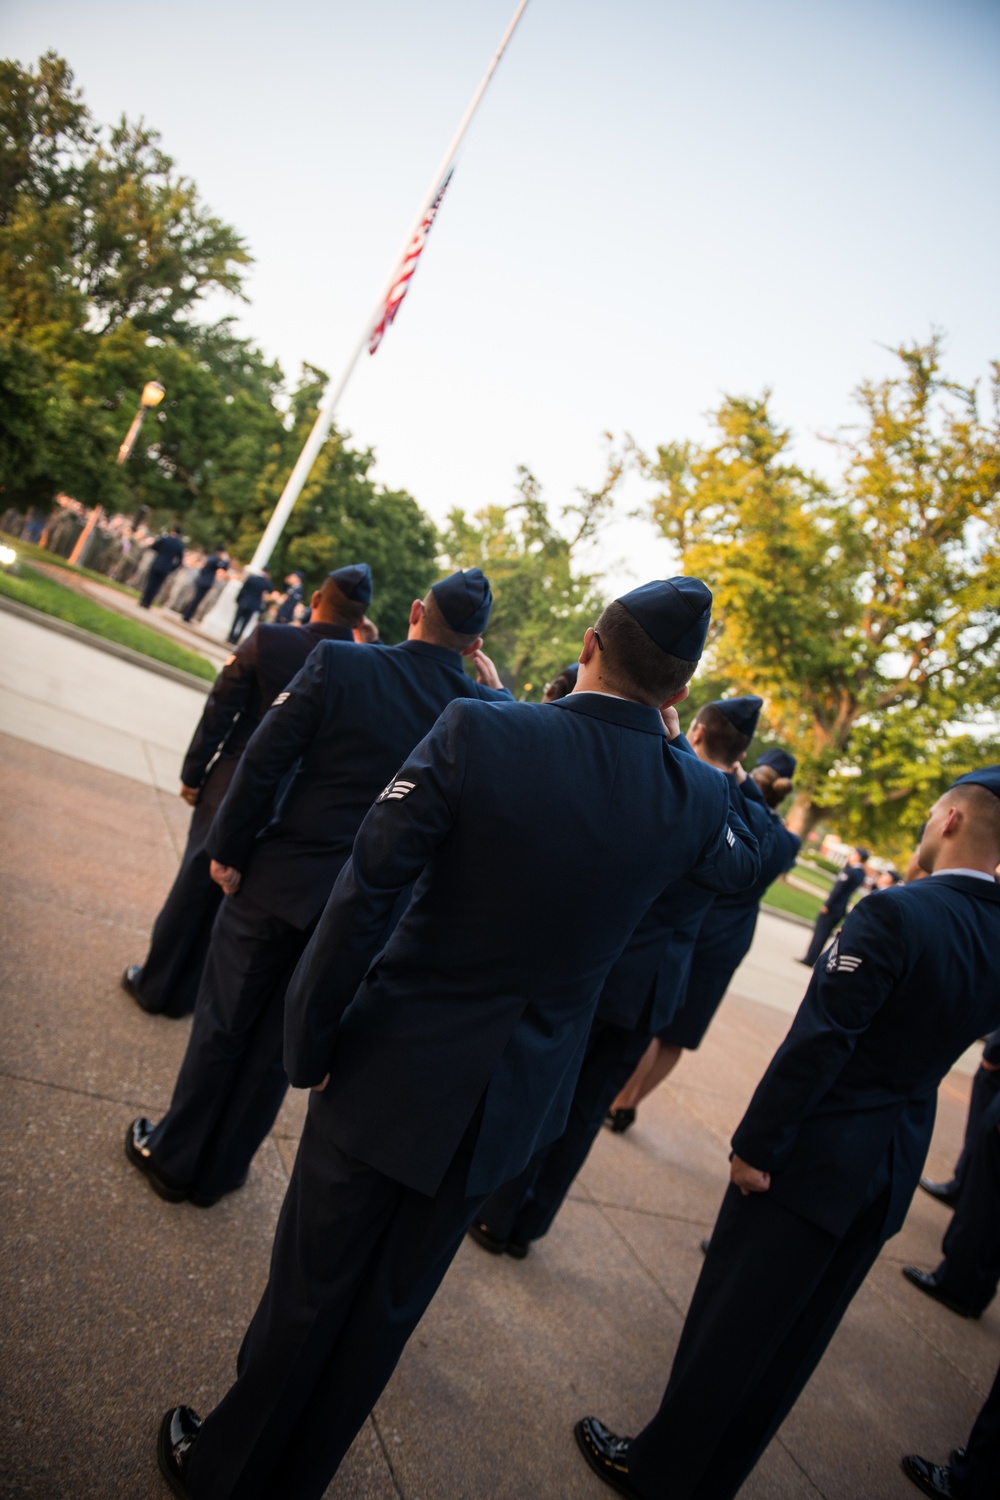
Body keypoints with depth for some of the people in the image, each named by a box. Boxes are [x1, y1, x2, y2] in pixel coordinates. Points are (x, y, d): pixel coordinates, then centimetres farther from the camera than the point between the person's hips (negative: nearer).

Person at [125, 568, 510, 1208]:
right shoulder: (484, 707, -12)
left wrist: (229, 848, -4)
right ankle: (219, 1170, 35)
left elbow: (265, 760, -15)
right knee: (281, 1039, 19)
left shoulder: (339, 660, -16)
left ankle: (175, 1157, 34)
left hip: (280, 878, -2)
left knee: (223, 1023, 17)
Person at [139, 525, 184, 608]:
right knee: (156, 586, 6)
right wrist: (171, 569, 11)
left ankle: (143, 602, 7)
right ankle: (147, 603, 4)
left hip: (156, 565, -2)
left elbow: (152, 547, 1)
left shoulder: (164, 539, -8)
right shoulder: (180, 545, 1)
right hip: (166, 568, 2)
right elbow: (179, 560, 3)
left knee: (149, 583, 7)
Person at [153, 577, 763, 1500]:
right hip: (510, 1103, 3)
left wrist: (309, 1043, -9)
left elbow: (364, 894, -21)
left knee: (311, 1286, 20)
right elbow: (742, 860, 13)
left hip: (395, 1070, -3)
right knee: (392, 1303, 24)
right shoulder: (695, 797, -11)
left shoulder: (476, 733, -21)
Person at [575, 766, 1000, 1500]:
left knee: (730, 1319, 11)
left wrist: (756, 1144, -16)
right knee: (795, 1337, 19)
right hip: (894, 1171, 7)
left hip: (817, 1155, -7)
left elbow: (818, 1042, -23)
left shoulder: (895, 913, -23)